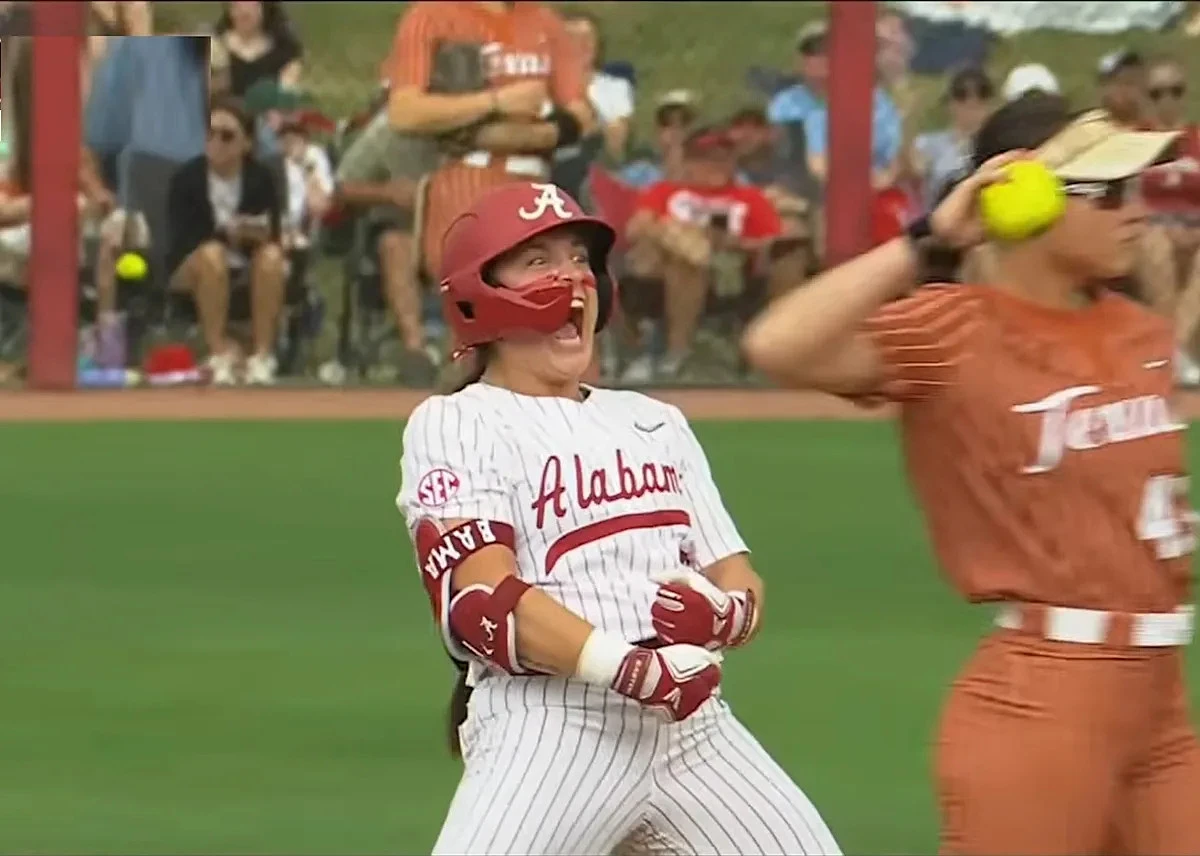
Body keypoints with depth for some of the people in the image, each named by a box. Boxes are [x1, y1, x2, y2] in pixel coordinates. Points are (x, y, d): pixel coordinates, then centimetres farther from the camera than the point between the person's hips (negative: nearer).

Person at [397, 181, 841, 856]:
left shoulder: (656, 422, 23)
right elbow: (485, 604, -13)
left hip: (690, 719, 6)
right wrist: (627, 668, -26)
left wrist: (723, 612, -7)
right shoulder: (454, 425, 2)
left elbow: (742, 585, 19)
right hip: (551, 721, -6)